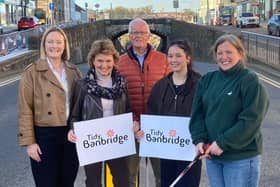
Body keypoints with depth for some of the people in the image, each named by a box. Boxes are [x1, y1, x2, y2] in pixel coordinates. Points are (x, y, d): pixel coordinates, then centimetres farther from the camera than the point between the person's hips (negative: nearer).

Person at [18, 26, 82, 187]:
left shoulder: (73, 71, 8)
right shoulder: (33, 72, -6)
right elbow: (25, 109, -8)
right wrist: (29, 141, -12)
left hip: (72, 135, 4)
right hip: (45, 135, -4)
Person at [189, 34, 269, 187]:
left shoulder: (250, 81, -9)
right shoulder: (208, 80, 8)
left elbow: (251, 120, -16)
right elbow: (197, 113, 8)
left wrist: (223, 143, -18)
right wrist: (199, 139, -7)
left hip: (241, 157, -5)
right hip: (211, 155, 5)